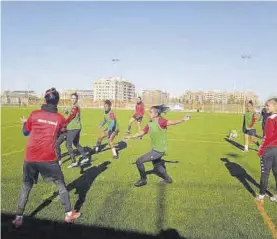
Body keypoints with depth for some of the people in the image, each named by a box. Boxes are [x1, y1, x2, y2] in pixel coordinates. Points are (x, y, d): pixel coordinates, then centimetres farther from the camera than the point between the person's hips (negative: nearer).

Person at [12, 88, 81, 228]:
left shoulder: (34, 114, -1)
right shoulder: (60, 118, -2)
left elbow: (26, 133, 12)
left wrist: (24, 123, 31)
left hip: (30, 158, 2)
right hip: (48, 158, -1)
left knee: (26, 187, 19)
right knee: (60, 184, 13)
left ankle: (19, 218, 22)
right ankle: (69, 214, 20)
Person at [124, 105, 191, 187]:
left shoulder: (160, 121, -18)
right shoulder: (149, 124, 4)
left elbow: (171, 122, -31)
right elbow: (142, 133, 15)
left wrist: (183, 120, -43)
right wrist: (131, 137, 14)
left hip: (159, 150, -8)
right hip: (155, 149, 8)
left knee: (139, 161, -7)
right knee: (157, 168, 24)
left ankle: (143, 180, 13)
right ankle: (168, 179, 44)